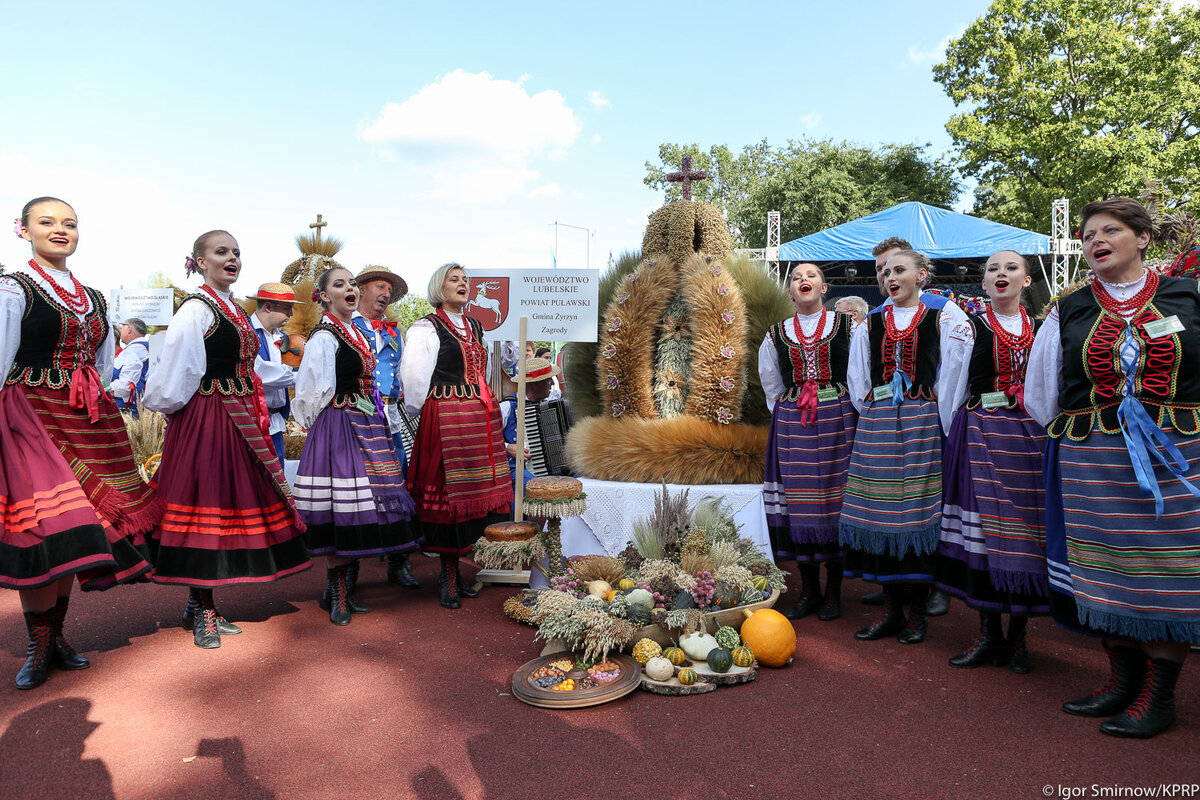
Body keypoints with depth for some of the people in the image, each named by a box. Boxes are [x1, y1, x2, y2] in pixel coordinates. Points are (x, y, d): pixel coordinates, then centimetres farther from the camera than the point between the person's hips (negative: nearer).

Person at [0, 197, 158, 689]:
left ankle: (56, 636, 21)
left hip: (87, 423, 6)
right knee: (45, 528, -9)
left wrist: (104, 418, 16)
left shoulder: (94, 300, 16)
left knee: (71, 533, 8)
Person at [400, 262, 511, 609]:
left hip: (482, 418, 7)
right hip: (445, 419, -7)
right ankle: (449, 578, 4)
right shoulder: (426, 328, -3)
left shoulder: (476, 327, 19)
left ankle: (454, 569, 16)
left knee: (476, 492, 5)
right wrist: (422, 413, 0)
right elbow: (413, 377, -7)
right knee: (450, 493, -5)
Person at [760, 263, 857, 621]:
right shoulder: (777, 335, 11)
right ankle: (809, 591, 12)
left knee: (835, 497, -2)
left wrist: (846, 415, 5)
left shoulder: (847, 326, 6)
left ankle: (833, 592, 10)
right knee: (799, 502, 0)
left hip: (838, 421, -2)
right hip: (792, 425, 2)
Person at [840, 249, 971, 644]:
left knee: (919, 512, -2)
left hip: (923, 426, -3)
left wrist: (933, 418, -1)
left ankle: (918, 612, 10)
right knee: (880, 511, 2)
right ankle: (890, 608, 13)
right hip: (877, 425, 3)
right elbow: (858, 382, 16)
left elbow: (951, 377, 2)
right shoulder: (870, 324, 13)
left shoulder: (942, 319, 5)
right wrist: (875, 416, 10)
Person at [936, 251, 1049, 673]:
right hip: (980, 436, -1)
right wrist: (959, 439, 5)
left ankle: (1017, 635, 12)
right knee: (981, 524, -4)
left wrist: (1045, 434, 4)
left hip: (1030, 438, 2)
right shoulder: (969, 329, 7)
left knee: (1025, 526, -1)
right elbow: (951, 393, 8)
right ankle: (989, 633, 7)